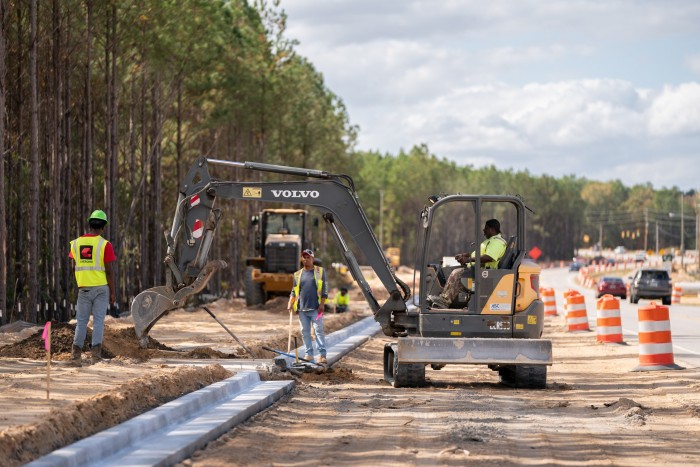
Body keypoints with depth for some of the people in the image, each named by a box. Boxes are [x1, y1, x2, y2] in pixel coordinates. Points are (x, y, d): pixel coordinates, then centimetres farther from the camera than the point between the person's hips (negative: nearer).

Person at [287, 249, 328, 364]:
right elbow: (293, 291, 16)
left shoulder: (320, 271, 5)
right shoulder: (298, 274, 15)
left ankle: (322, 355, -10)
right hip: (302, 309, 4)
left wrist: (322, 304, -7)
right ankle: (308, 354, 10)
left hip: (316, 308, -4)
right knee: (305, 332, 5)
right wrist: (290, 303, 1)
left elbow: (324, 289, 1)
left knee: (318, 330, -8)